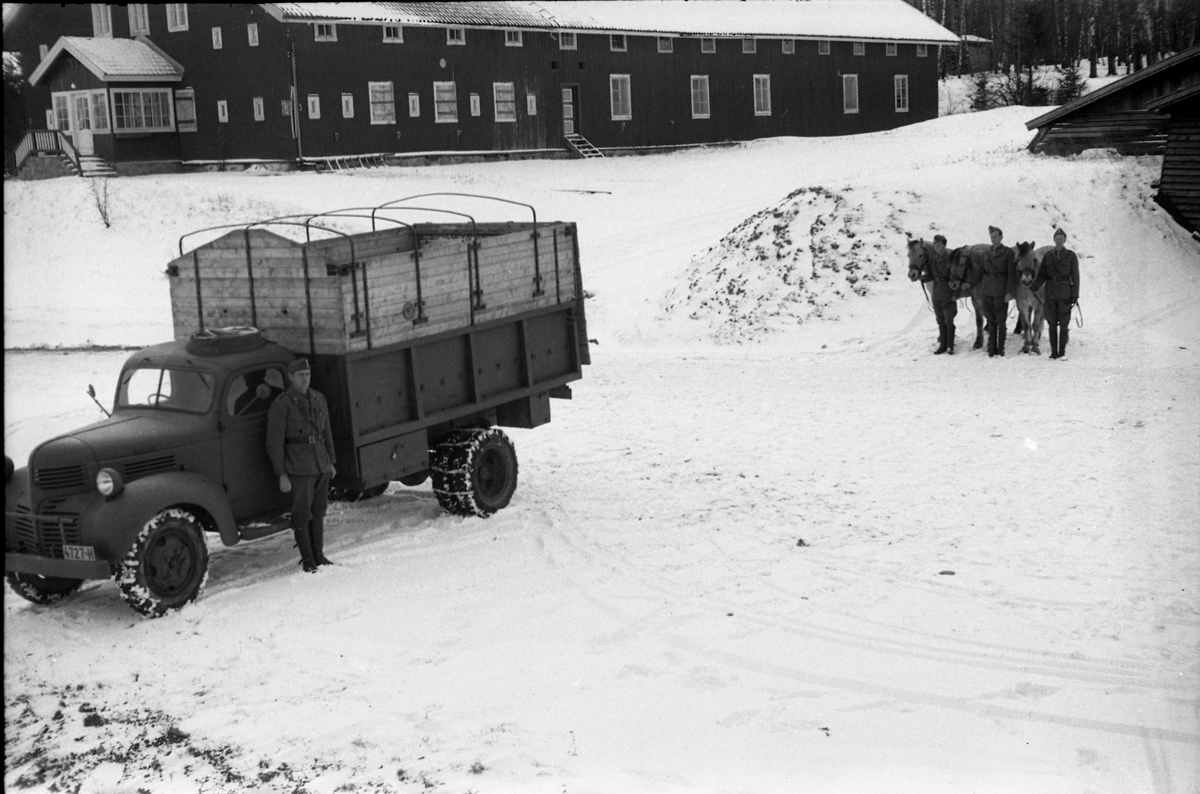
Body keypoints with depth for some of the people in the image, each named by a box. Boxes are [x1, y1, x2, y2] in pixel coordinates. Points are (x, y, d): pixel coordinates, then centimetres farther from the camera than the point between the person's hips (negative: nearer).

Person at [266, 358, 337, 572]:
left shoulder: (318, 399, 7)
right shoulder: (281, 405, -11)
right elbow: (274, 443, -10)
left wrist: (330, 462, 18)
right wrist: (282, 475, -13)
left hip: (321, 463, 6)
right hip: (298, 467, -5)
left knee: (319, 511, 12)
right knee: (302, 513, -1)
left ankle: (319, 555, 22)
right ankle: (307, 560, 9)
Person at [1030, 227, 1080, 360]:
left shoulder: (1071, 256, -1)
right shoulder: (1048, 256, 6)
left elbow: (1075, 277, -2)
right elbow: (1042, 275, 5)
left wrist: (1075, 296, -8)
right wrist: (1035, 286, -14)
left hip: (1065, 293, -3)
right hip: (1050, 293, 3)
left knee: (1064, 323, 1)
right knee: (1052, 323, 5)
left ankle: (1062, 352, 6)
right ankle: (1053, 352, 11)